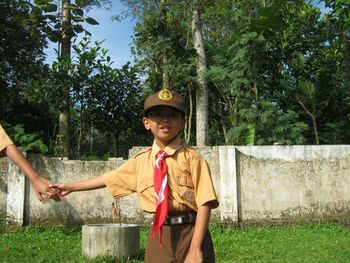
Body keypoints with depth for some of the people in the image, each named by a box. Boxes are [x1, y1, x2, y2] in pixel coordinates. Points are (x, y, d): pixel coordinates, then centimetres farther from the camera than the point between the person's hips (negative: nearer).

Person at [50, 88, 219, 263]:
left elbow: (204, 204, -12)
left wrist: (195, 248, -18)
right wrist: (70, 187, 25)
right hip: (159, 236, 4)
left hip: (190, 234, -4)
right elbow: (109, 178, 17)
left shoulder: (192, 158, -8)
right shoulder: (140, 160, 5)